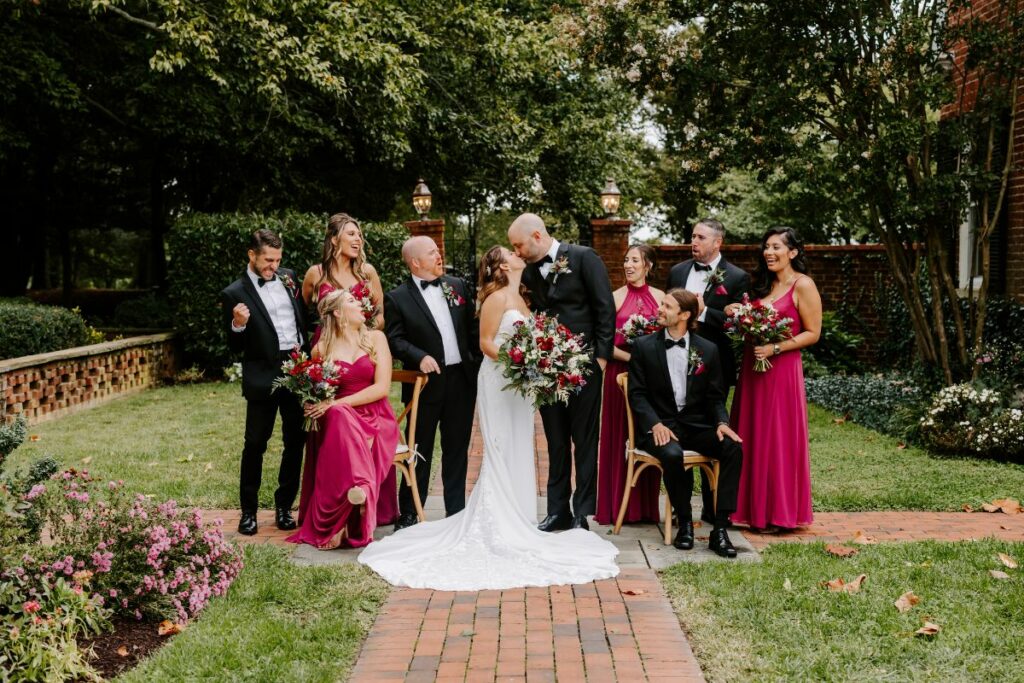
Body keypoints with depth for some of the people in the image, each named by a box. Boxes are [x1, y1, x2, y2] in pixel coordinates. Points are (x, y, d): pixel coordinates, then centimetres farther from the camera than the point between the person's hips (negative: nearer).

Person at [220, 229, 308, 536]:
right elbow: (235, 347, -4)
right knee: (255, 443, 2)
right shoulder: (234, 294, -6)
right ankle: (248, 511, 14)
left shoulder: (287, 277, 9)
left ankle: (284, 505, 20)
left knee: (296, 440, 8)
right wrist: (238, 325, -23)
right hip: (263, 376, -4)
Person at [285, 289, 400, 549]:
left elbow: (382, 387, -5)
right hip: (338, 420, 0)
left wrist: (338, 403, -14)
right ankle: (357, 489, -43)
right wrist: (316, 406, -8)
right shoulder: (322, 348, 7)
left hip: (376, 419, 0)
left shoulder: (375, 338, 5)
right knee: (340, 418, -38)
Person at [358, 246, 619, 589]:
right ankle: (498, 527, -2)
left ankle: (515, 519, 16)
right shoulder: (497, 297, -8)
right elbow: (486, 343, -12)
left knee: (518, 452, 9)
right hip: (499, 382, -8)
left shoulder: (519, 299, 15)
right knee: (501, 452, -6)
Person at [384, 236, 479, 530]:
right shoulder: (397, 298, -5)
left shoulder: (457, 286, 9)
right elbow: (395, 339, -10)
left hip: (462, 380, 4)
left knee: (457, 450, 12)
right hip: (427, 383, -4)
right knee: (420, 452, 4)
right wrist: (420, 357, -24)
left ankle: (457, 512, 21)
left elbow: (472, 327, 12)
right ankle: (408, 515, 14)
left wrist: (479, 363, 6)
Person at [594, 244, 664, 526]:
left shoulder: (659, 297, 7)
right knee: (619, 436, 1)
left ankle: (646, 506, 14)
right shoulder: (615, 297, 0)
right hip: (621, 371, -2)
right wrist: (630, 357, -16)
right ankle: (617, 506, 9)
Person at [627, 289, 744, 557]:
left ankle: (720, 529, -22)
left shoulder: (707, 350, 9)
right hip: (659, 426, -2)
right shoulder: (644, 346, 4)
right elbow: (637, 393, -1)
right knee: (672, 454, -35)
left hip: (696, 425, 2)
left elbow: (715, 396, 9)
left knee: (733, 447, -25)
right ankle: (684, 523, -13)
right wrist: (655, 424, -17)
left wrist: (722, 422, -12)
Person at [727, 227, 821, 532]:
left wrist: (776, 348, -18)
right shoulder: (763, 284, 14)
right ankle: (754, 508, 17)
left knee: (777, 438, -1)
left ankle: (779, 513, 10)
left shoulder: (802, 285, -7)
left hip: (782, 370, -7)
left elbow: (812, 333, -9)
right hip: (752, 368, 7)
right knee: (751, 436, 8)